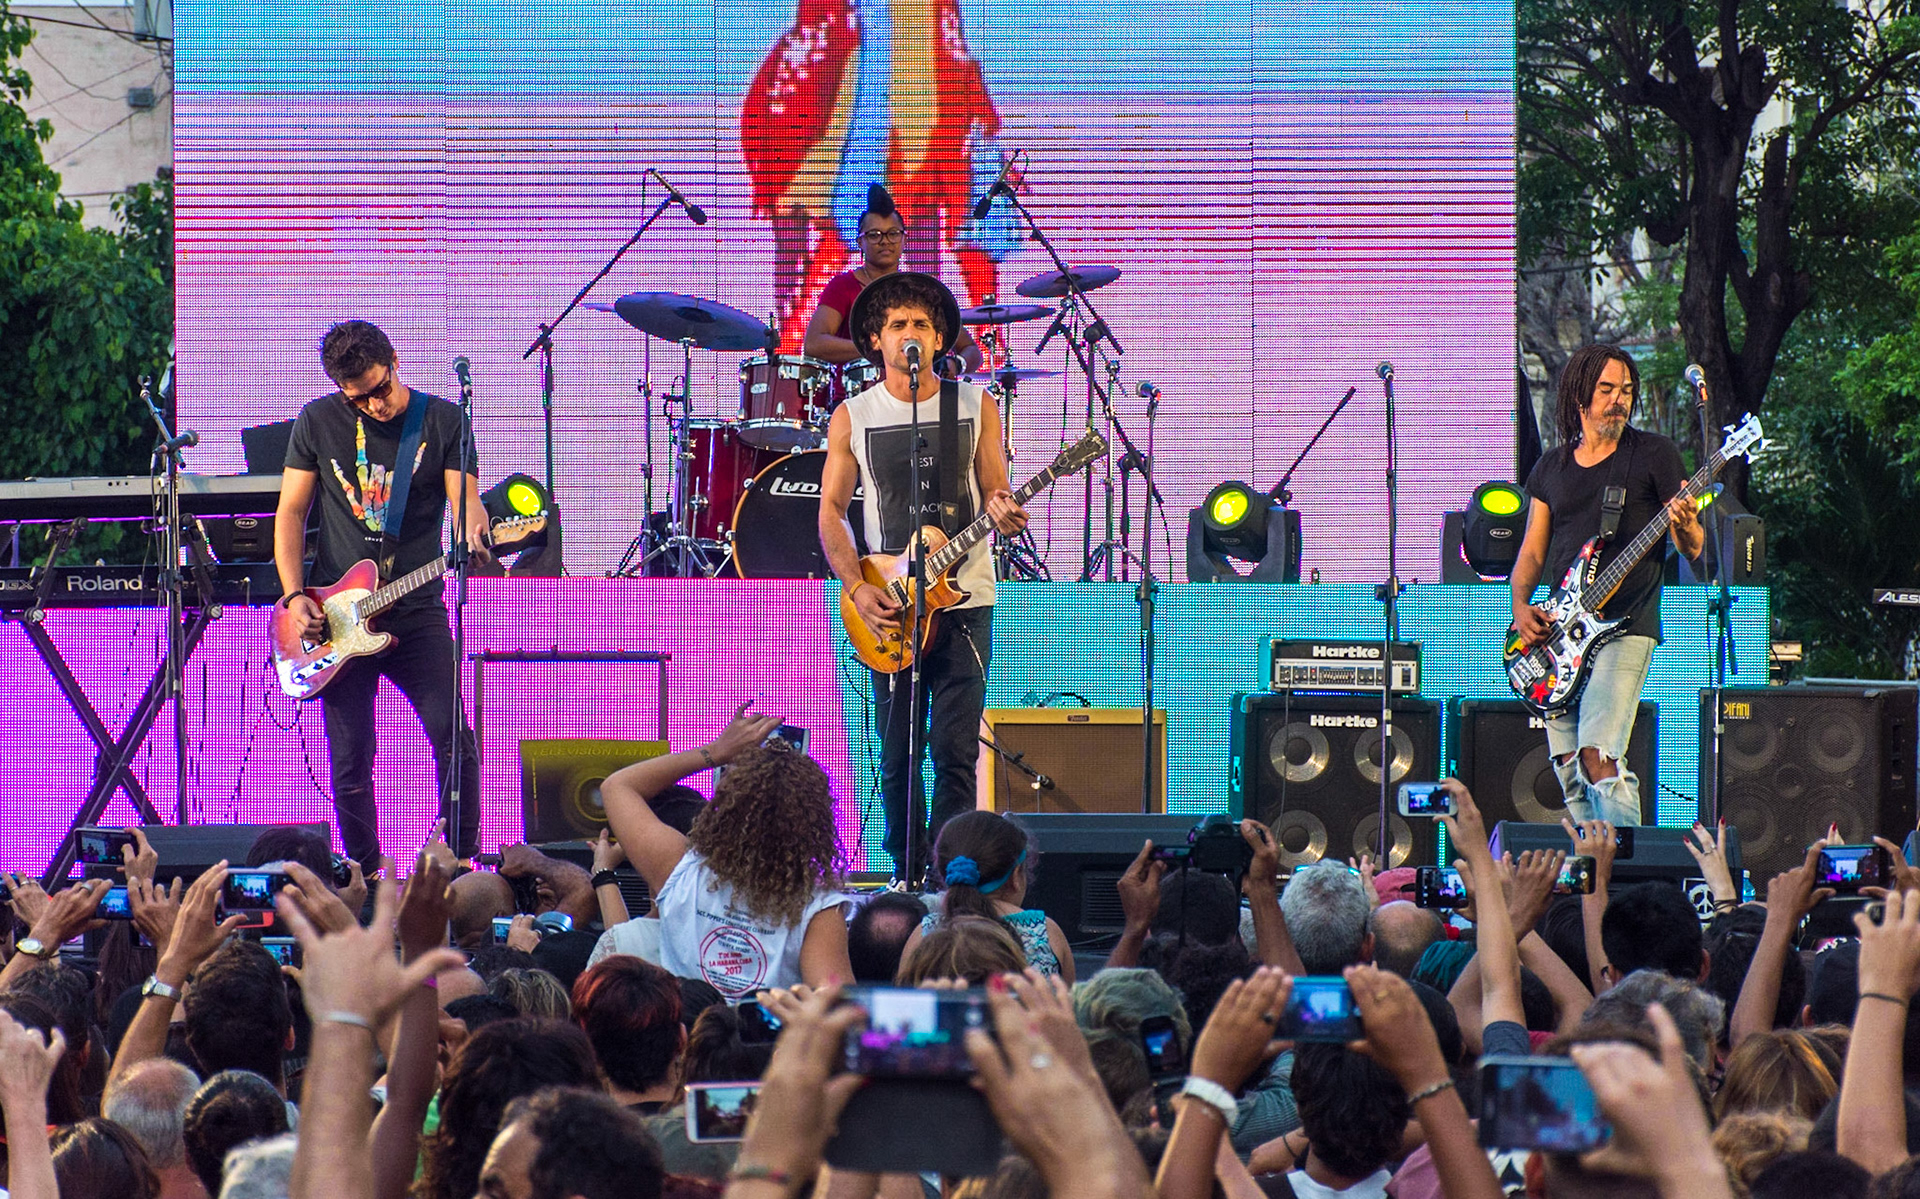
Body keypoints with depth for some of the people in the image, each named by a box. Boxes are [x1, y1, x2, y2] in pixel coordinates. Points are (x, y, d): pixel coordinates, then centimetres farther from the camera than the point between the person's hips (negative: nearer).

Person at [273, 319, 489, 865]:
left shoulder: (443, 420, 0)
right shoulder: (318, 422, 3)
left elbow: (465, 498, -6)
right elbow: (290, 512, 7)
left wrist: (472, 531, -31)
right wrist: (294, 596, -4)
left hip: (416, 610, -1)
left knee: (454, 739, -14)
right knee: (350, 764, 0)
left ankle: (464, 863, -1)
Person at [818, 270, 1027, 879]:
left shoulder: (975, 406, 5)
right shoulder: (852, 417, 5)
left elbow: (996, 497, 7)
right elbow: (831, 511, 6)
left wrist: (1003, 512, -18)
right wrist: (857, 589, -7)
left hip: (965, 600, -1)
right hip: (889, 609, 1)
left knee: (955, 753, -7)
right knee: (897, 756, 2)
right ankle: (907, 878, 13)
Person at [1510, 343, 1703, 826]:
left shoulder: (1653, 455, 1)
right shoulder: (1551, 468, 14)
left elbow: (1692, 549, 0)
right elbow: (1532, 550, 18)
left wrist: (1685, 525, -24)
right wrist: (1521, 607, 0)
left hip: (1624, 627, -5)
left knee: (1598, 758, -20)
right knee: (1568, 768, 4)